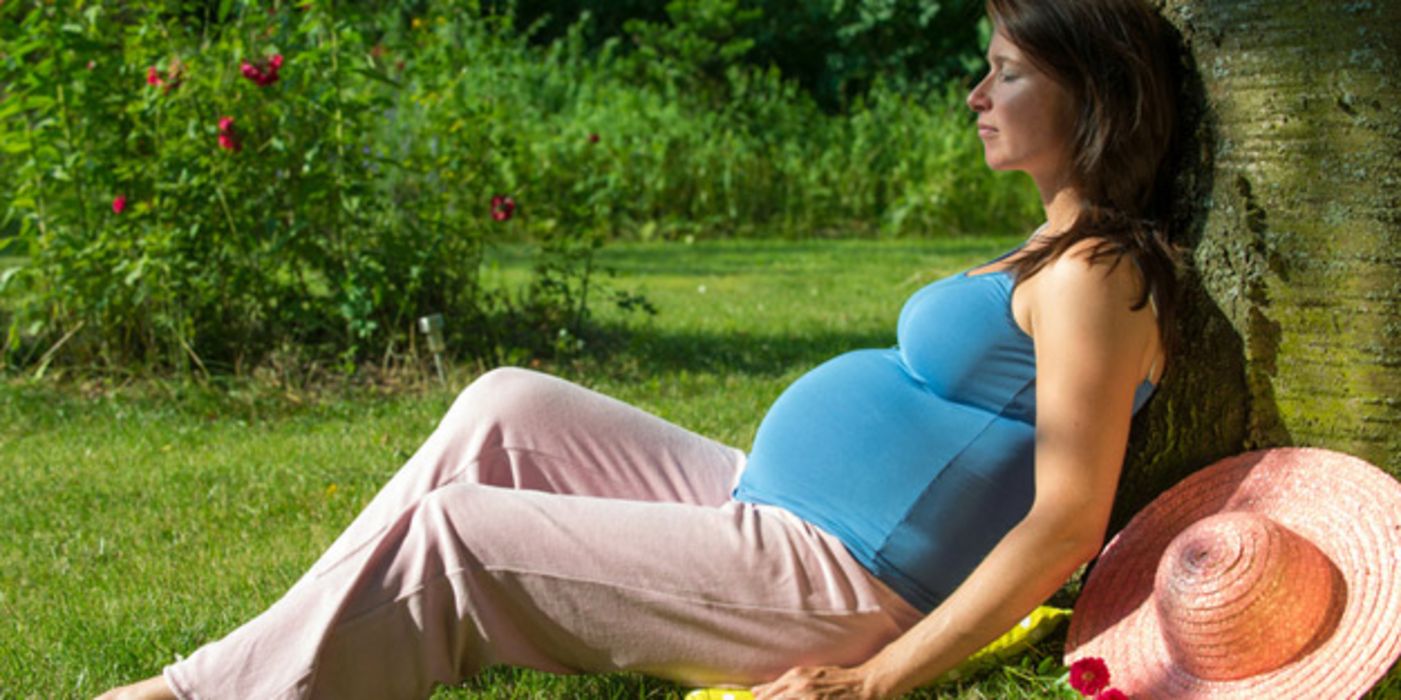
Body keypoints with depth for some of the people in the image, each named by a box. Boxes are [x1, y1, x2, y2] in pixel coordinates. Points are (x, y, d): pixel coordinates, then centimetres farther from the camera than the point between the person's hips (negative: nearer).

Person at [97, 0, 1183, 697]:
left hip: (840, 588, -10)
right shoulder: (1054, 251, 15)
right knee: (506, 409, 4)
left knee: (454, 530, -9)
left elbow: (1068, 526, -21)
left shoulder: (1094, 274, -15)